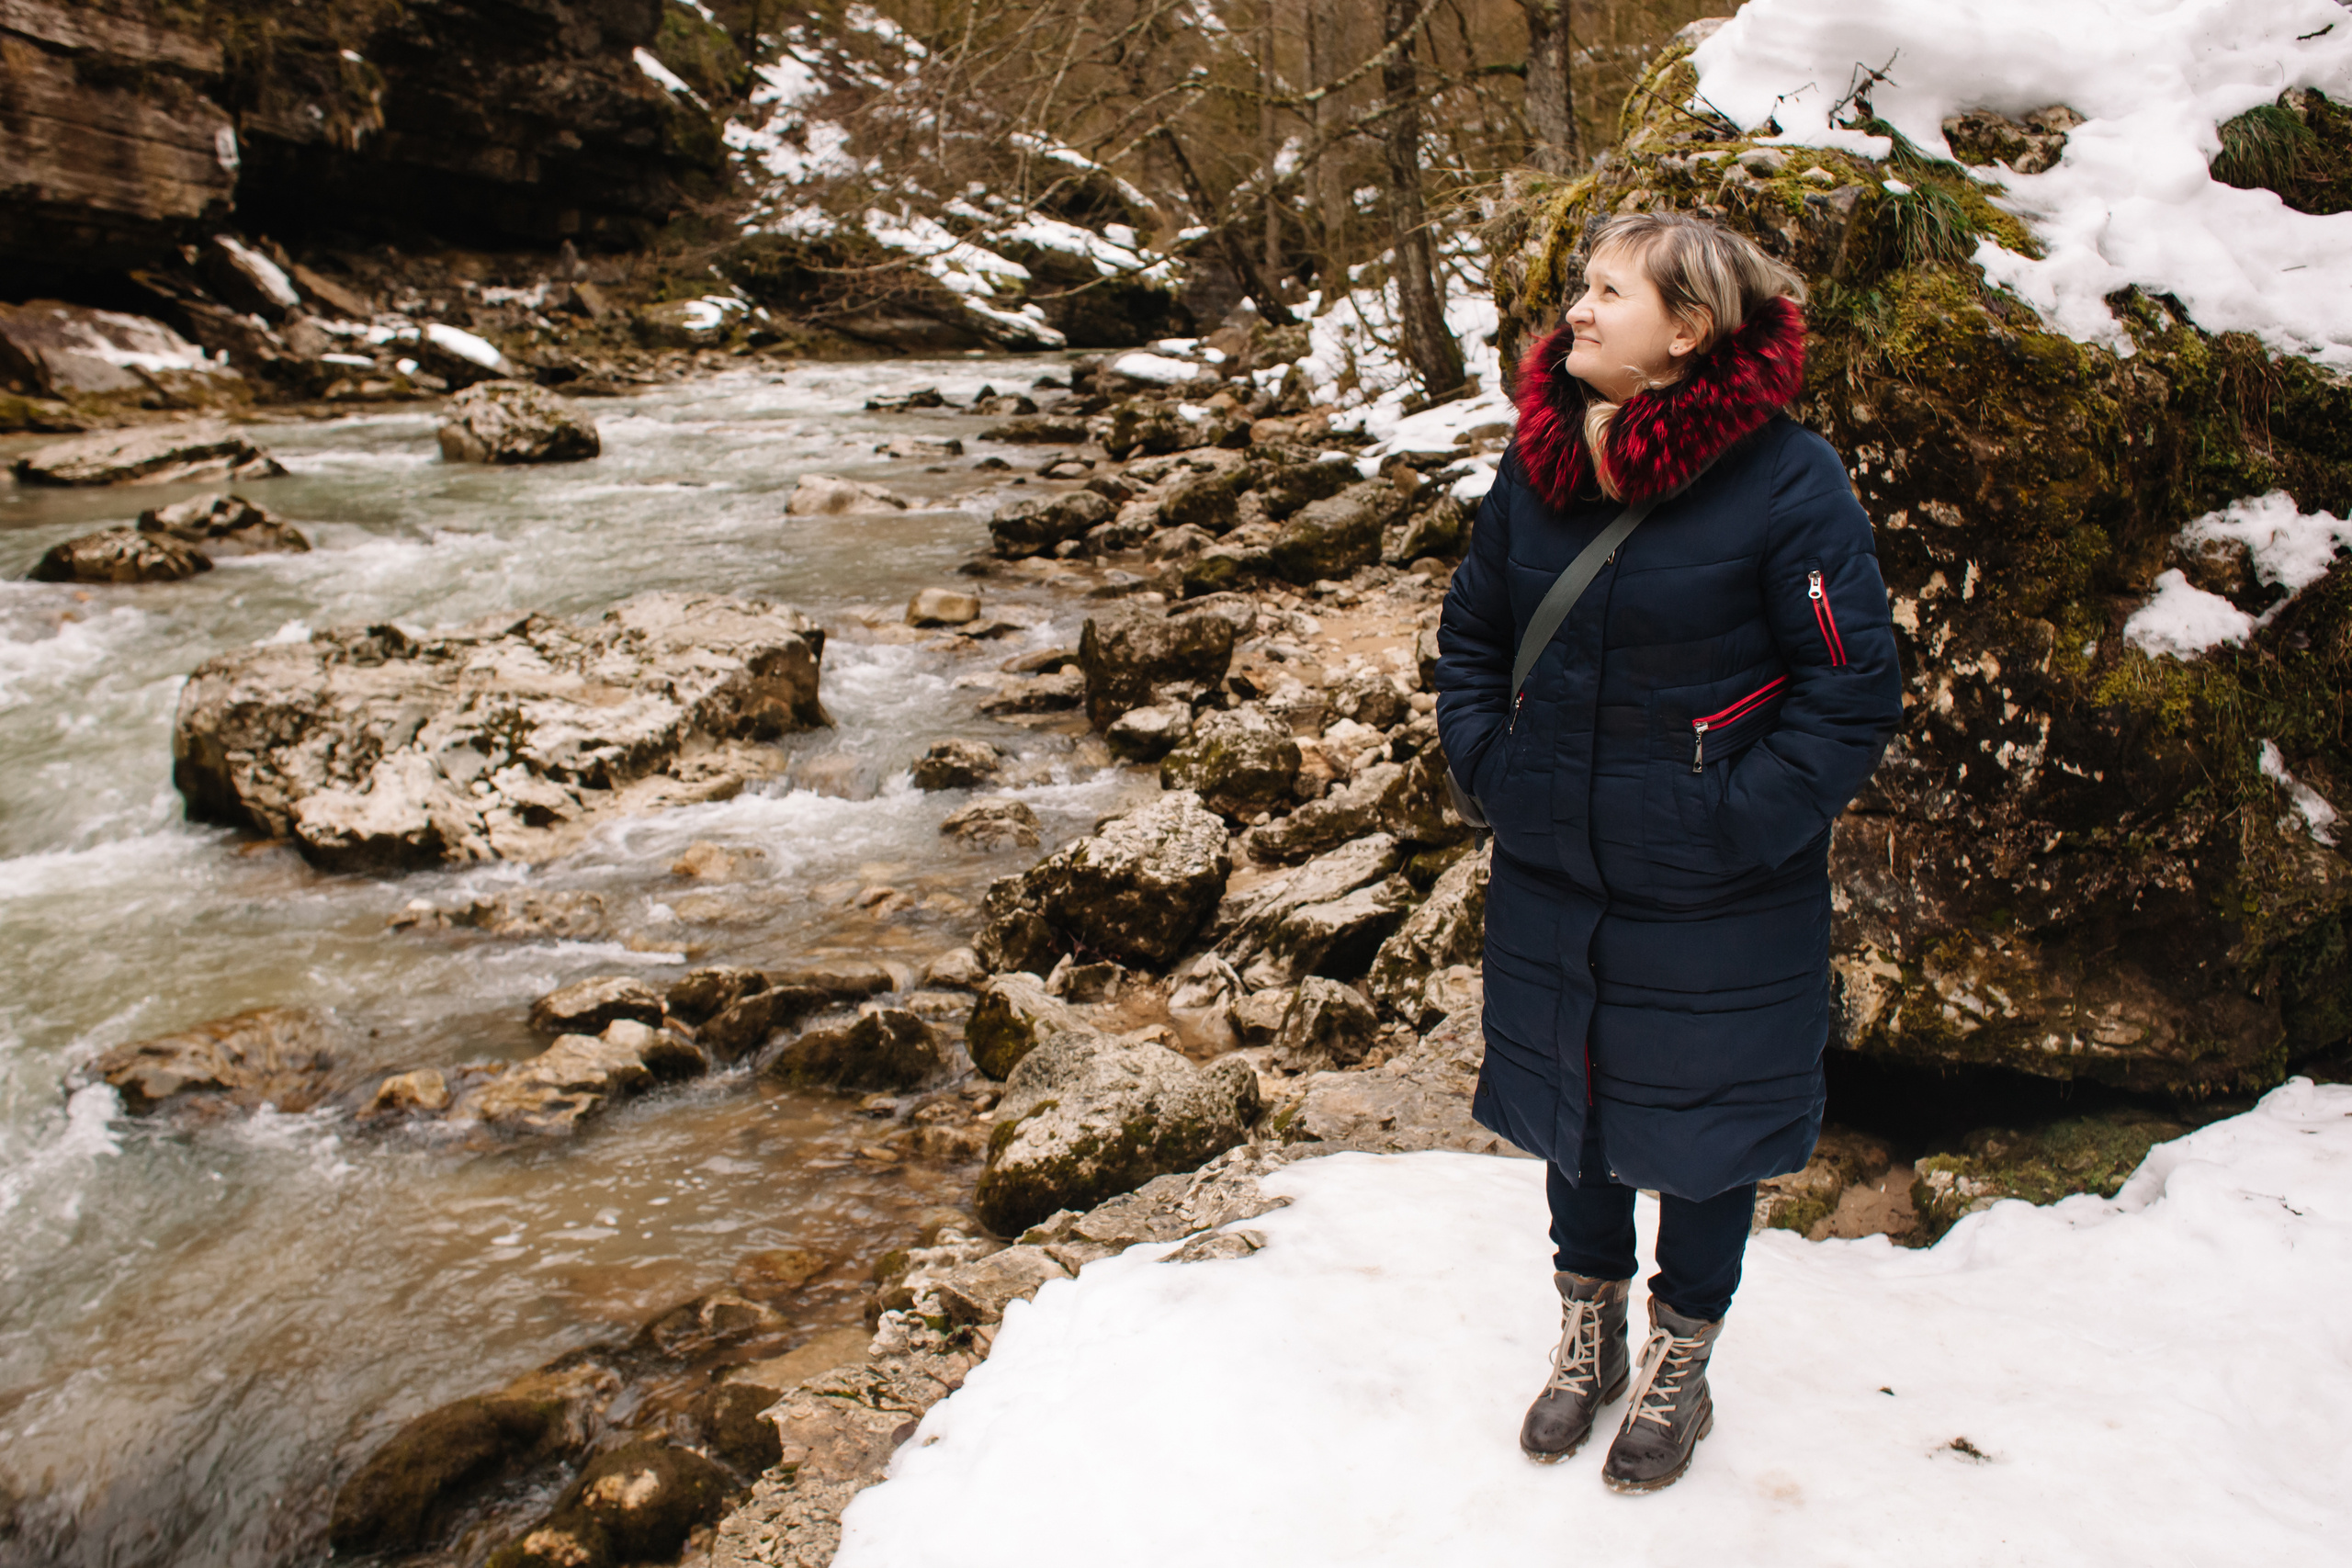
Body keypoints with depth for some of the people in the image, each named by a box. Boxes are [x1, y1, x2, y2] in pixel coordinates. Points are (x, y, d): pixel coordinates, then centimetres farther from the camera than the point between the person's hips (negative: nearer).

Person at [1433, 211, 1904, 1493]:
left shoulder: (1784, 477, -17)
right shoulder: (1538, 465, -1)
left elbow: (1855, 688, -14)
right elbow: (1471, 632, 13)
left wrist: (1739, 822, -18)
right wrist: (1489, 765, 1)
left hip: (1717, 906, -5)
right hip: (1553, 875, 5)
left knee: (1700, 1124, 13)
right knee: (1568, 1104, 19)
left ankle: (1678, 1364, 37)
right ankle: (1587, 1333, 43)